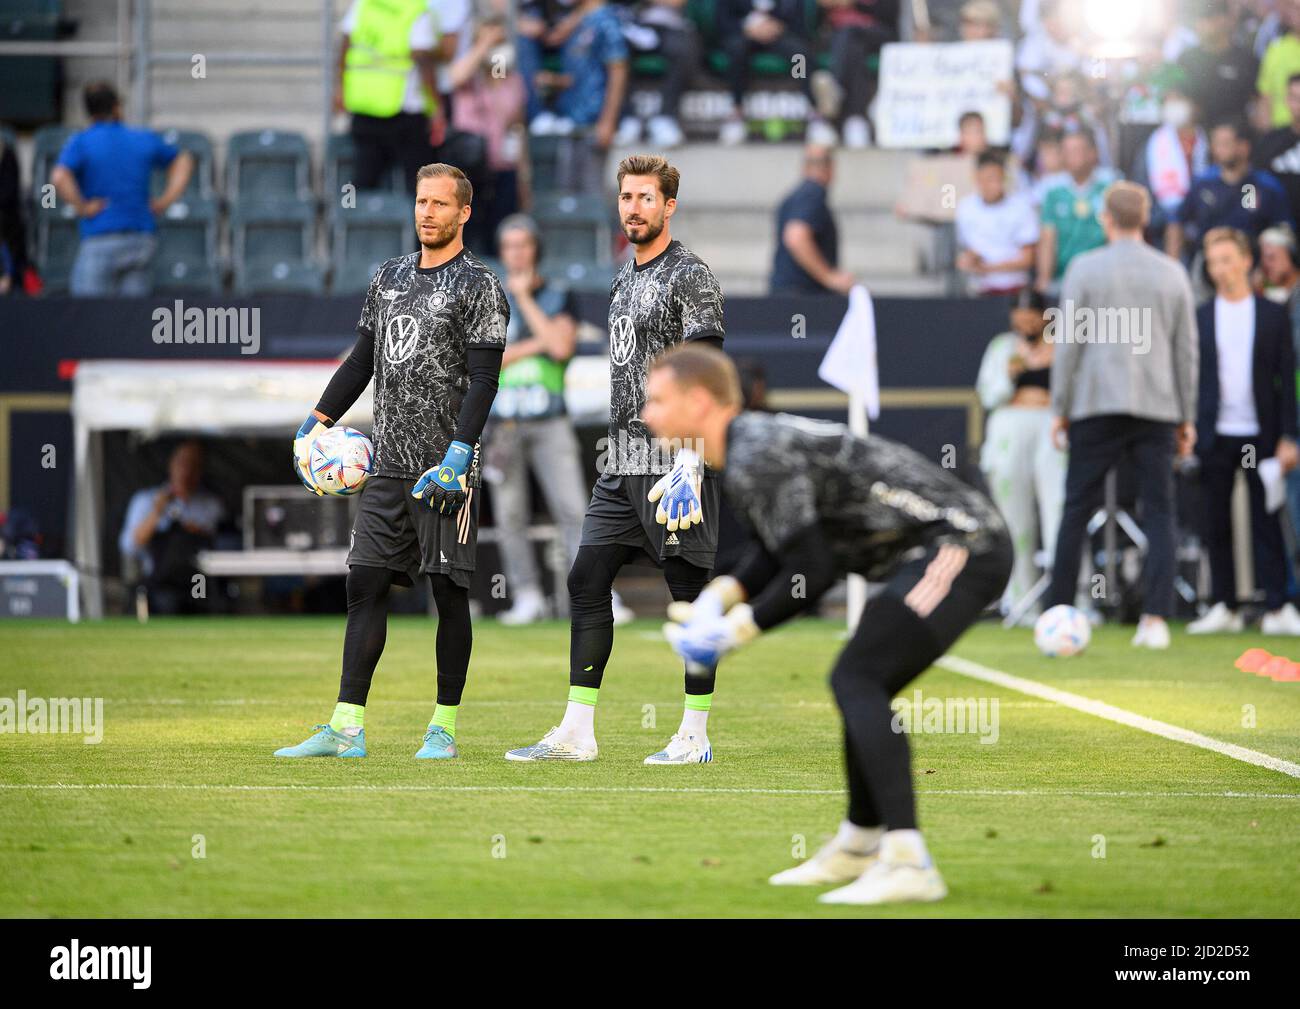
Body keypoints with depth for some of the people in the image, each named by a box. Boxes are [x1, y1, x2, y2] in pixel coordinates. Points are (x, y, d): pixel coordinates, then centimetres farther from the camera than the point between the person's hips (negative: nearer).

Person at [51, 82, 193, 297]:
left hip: (101, 240, -5)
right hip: (143, 237, 5)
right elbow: (183, 160, 24)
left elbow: (59, 178, -20)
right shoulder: (145, 140, 11)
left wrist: (82, 208, -8)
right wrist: (166, 200, 17)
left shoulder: (80, 142, -3)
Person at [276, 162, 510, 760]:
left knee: (448, 592, -1)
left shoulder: (477, 286, -5)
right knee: (365, 584, 2)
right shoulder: (390, 276, 16)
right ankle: (346, 728, 2)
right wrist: (316, 423, 17)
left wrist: (458, 454, -21)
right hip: (389, 465, 6)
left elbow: (484, 380, -11)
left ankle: (443, 727, 6)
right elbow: (363, 359, 22)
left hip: (446, 466, -6)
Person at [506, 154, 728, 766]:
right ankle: (576, 733, 5)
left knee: (690, 591, -3)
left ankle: (695, 736, 3)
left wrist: (687, 464, -23)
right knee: (587, 581, 4)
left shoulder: (690, 277, -7)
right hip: (622, 464, 9)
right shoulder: (624, 280, 19)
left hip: (672, 462, -9)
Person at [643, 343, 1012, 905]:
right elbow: (782, 548, 25)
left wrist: (740, 628, -8)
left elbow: (811, 573, -20)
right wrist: (719, 596, 9)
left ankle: (907, 864, -26)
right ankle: (857, 848, 37)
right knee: (863, 688, 20)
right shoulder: (757, 442, 14)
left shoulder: (756, 462, -18)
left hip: (957, 547, -11)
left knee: (856, 681, -18)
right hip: (971, 546, 11)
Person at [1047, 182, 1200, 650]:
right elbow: (1187, 350, 9)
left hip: (1097, 406, -2)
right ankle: (1156, 618, -9)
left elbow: (1067, 343, -2)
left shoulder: (1085, 269, 0)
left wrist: (1059, 409, 4)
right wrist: (1187, 416, 15)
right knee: (1159, 512, 3)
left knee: (1077, 510, 5)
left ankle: (1056, 612, 5)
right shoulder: (1173, 273, 8)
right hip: (1157, 409, 2)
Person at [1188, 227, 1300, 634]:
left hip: (1260, 434, -2)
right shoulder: (1199, 318, 8)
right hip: (1215, 436, 2)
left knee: (1266, 522, -2)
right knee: (1217, 525, 3)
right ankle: (1223, 607, 9)